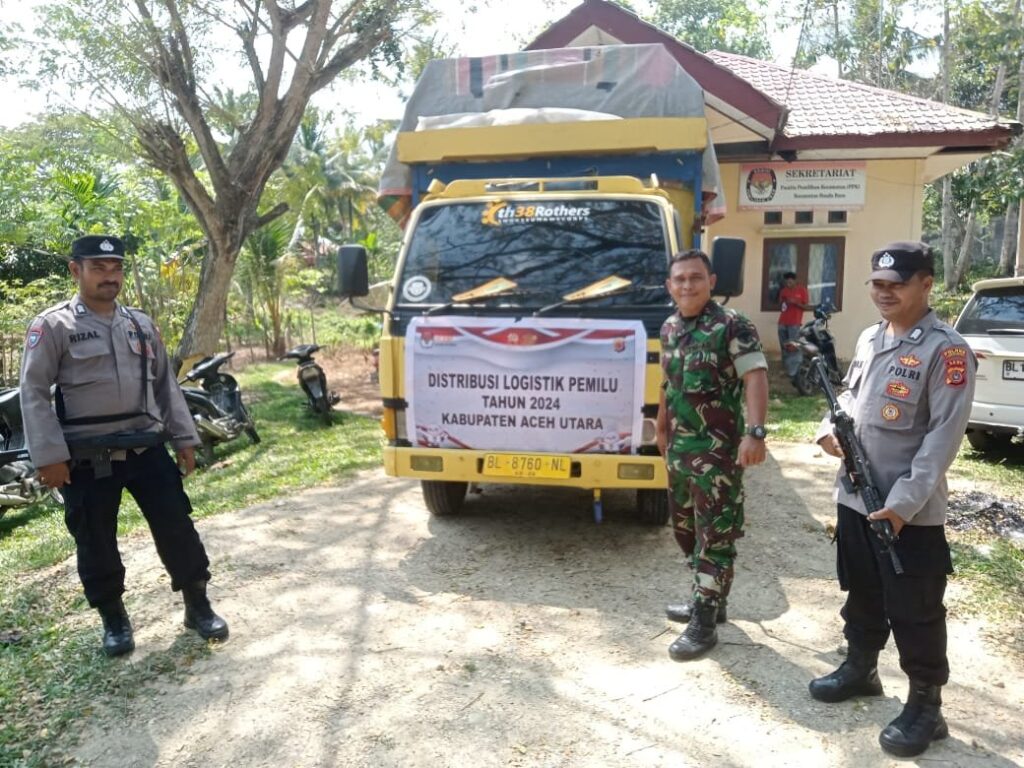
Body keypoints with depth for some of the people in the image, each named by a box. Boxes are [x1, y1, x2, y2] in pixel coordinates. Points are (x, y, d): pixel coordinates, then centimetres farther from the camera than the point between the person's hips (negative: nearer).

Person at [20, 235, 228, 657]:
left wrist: (184, 438, 9)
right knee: (96, 543, 8)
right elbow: (33, 393, -7)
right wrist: (49, 456, -13)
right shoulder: (53, 326, -4)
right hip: (87, 459, -3)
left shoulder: (141, 325, 11)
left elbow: (166, 385, 14)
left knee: (176, 528, 4)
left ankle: (198, 606, 19)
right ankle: (113, 619, 28)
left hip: (146, 448, 4)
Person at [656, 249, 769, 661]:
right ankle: (706, 599, 33)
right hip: (679, 448, 8)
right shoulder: (670, 328, 10)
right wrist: (662, 428, 26)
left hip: (717, 450, -8)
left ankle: (704, 623, 6)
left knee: (715, 535, -1)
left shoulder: (732, 326, -12)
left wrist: (755, 433, -31)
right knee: (685, 528, 17)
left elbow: (756, 378, -20)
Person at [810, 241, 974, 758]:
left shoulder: (946, 350, -15)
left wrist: (903, 503, -22)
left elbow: (944, 436, -18)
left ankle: (925, 708, 22)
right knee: (861, 595, 22)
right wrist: (830, 426, -2)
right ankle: (860, 669, 41)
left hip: (909, 513, -7)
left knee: (914, 612, 6)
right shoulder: (869, 339, 9)